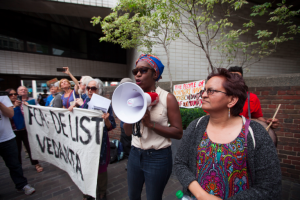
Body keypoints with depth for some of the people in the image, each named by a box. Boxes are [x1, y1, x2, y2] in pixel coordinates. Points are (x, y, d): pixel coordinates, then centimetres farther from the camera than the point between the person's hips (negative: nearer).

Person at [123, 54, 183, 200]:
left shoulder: (167, 98, -13)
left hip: (158, 157, -4)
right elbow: (128, 132, 2)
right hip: (135, 154, 5)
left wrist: (151, 123, -23)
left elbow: (178, 132, -15)